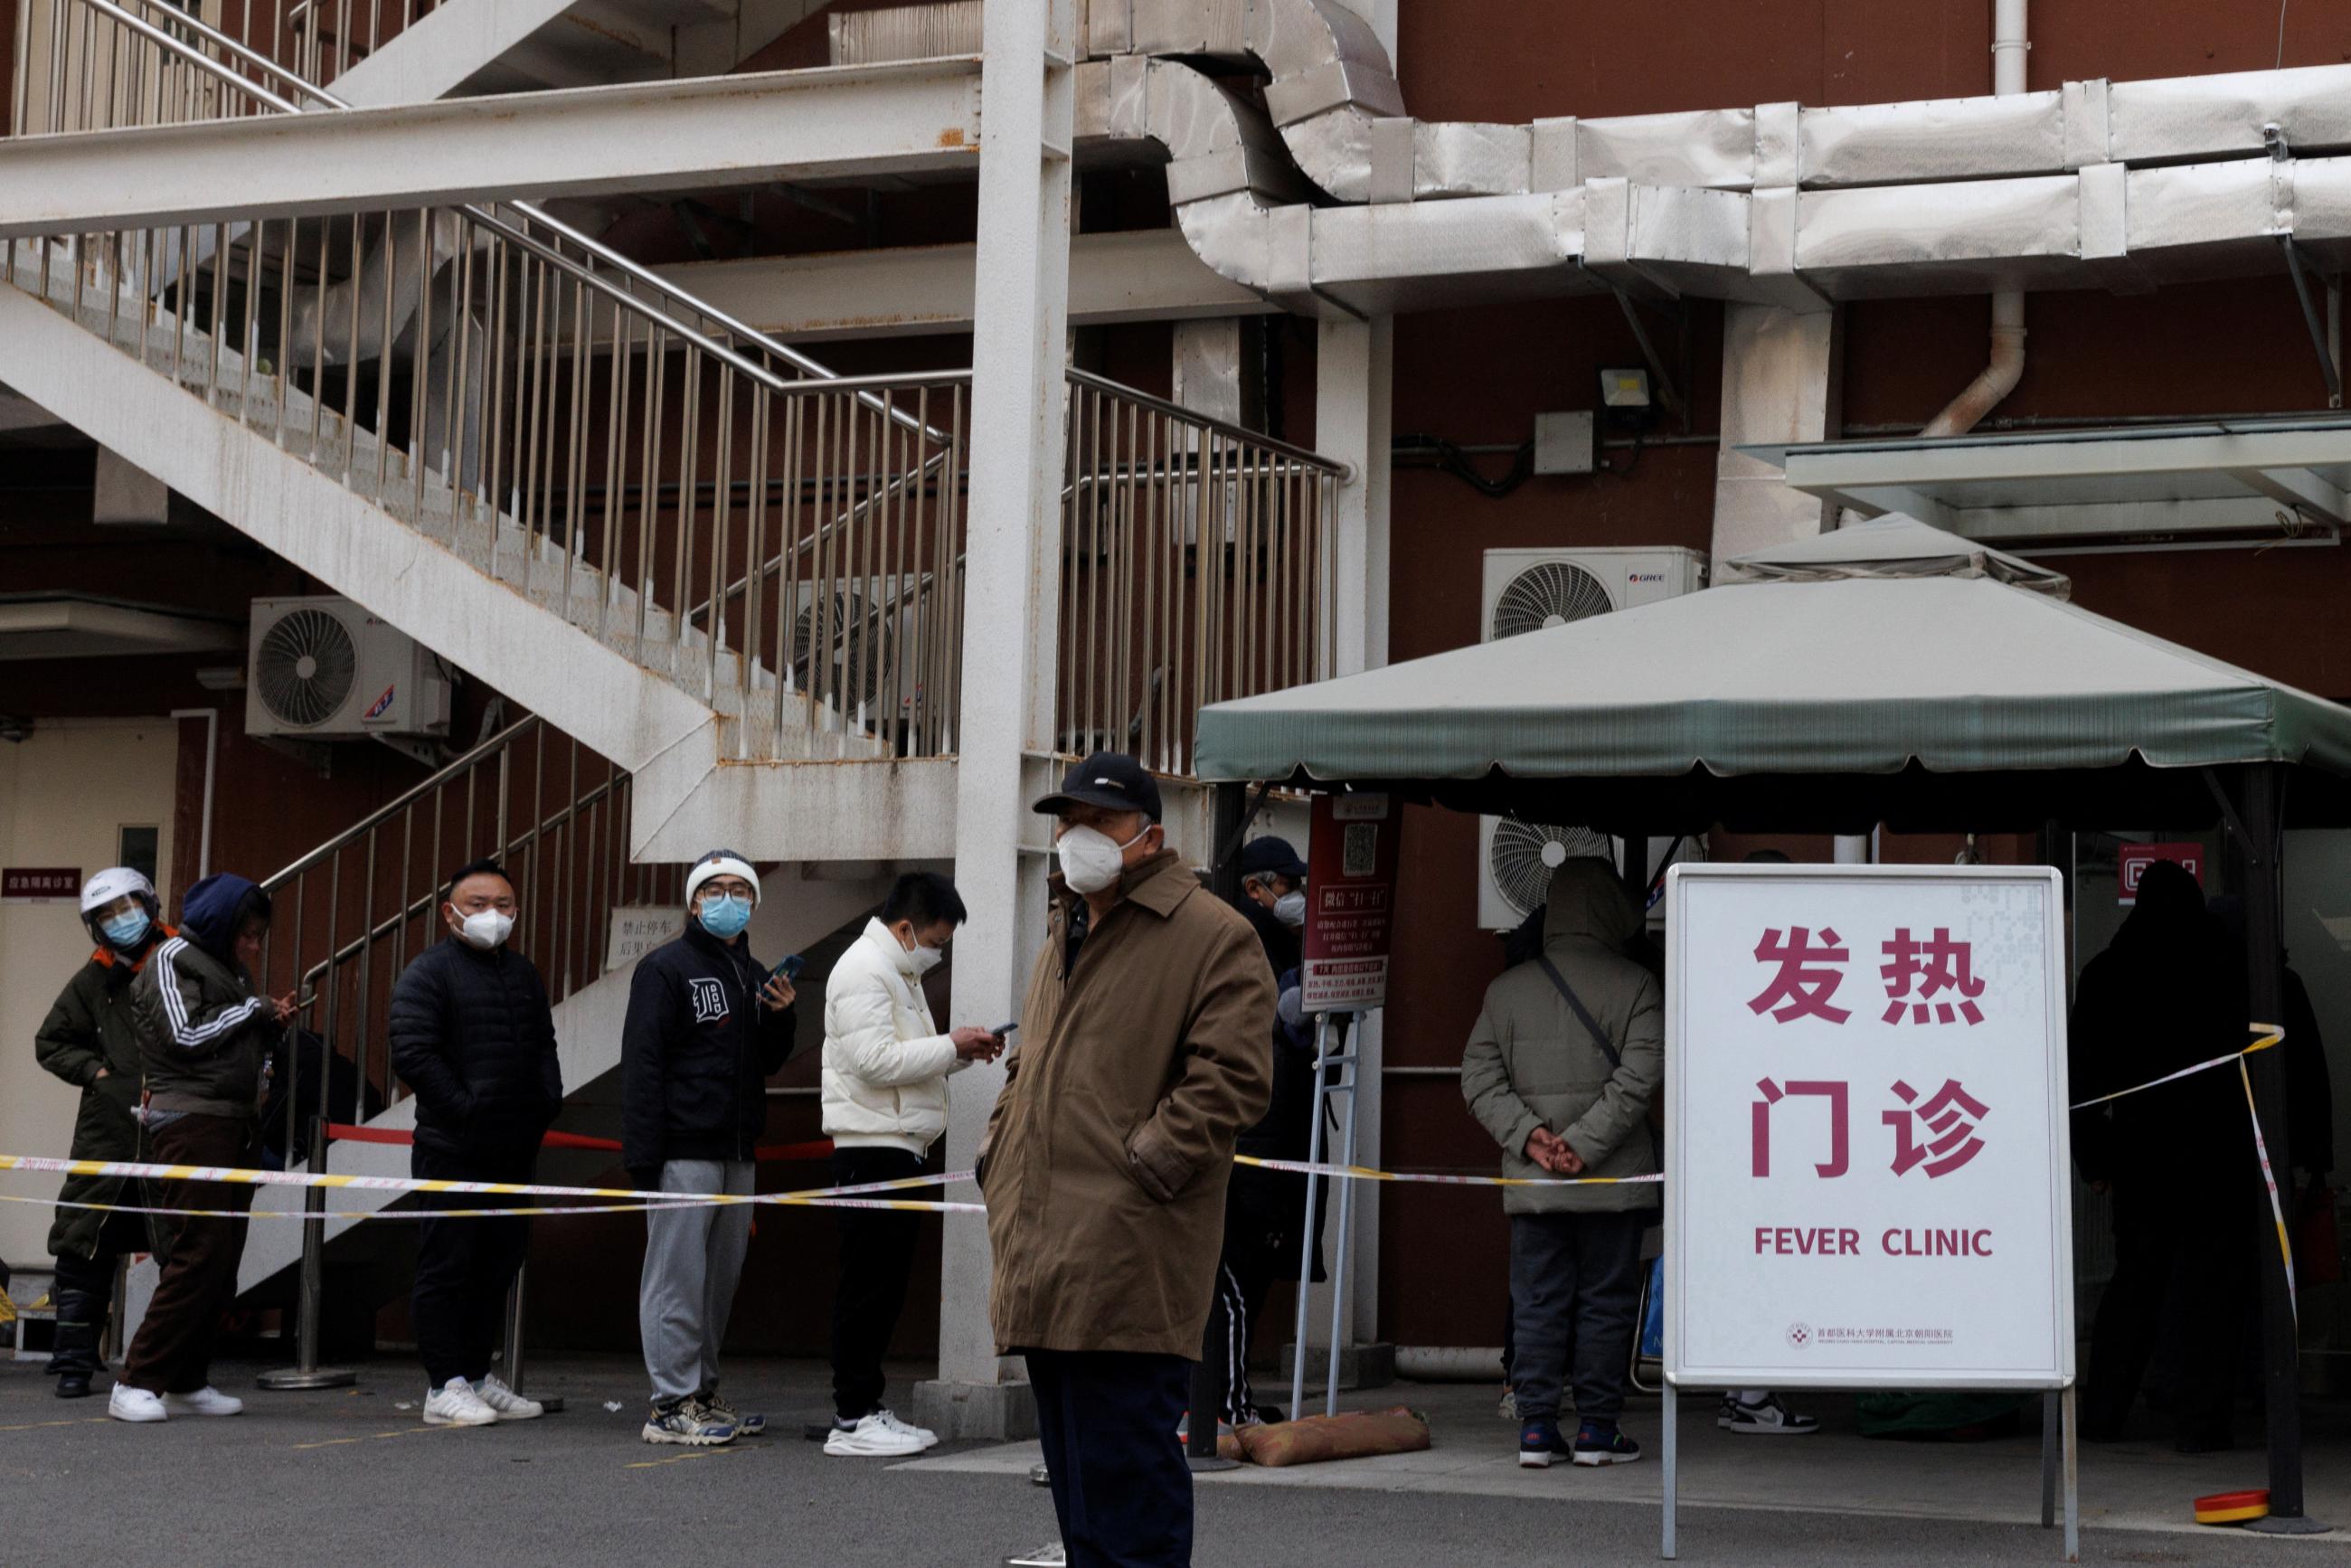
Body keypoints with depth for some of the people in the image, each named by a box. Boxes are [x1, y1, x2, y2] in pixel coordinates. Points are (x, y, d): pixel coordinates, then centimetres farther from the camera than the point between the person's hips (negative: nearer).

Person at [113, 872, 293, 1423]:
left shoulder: (231, 967, 22)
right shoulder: (174, 960, -2)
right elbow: (186, 1035, -14)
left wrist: (273, 1025, 7)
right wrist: (253, 1009, -6)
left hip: (237, 1123, 9)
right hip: (191, 1121, -9)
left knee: (223, 1261, 6)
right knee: (199, 1254, -14)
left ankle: (186, 1382, 10)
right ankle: (137, 1383, -12)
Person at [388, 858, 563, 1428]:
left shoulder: (524, 974, 18)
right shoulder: (429, 972, -6)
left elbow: (544, 1048, 25)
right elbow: (413, 1052, -15)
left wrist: (548, 1101, 7)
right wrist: (465, 1108, -16)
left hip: (514, 1149, 8)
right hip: (452, 1149, -8)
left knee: (498, 1264, 12)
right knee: (446, 1266, -4)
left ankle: (476, 1375, 21)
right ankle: (444, 1386, -1)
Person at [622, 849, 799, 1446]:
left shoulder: (753, 976, 19)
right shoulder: (666, 968, -4)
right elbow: (641, 1064, -10)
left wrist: (781, 1018, 3)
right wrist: (642, 1158, -17)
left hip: (737, 1151, 8)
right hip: (683, 1152, -8)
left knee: (720, 1278, 11)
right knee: (677, 1277, -6)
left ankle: (703, 1393, 19)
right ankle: (672, 1406, -4)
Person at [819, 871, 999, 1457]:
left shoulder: (899, 973, 22)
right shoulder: (863, 971, -12)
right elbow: (876, 1060, -21)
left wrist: (963, 1052, 11)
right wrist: (951, 1046, -15)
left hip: (897, 1148, 11)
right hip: (871, 1149, -11)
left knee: (887, 1283, 12)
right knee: (867, 1285, -8)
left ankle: (865, 1408, 17)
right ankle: (851, 1419, -6)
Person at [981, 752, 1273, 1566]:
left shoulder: (1213, 936, -5)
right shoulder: (1064, 935, 22)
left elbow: (1230, 1078, -14)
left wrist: (1143, 1164, -17)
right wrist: (999, 1157, 18)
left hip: (1128, 1269, -9)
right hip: (1045, 1267, 9)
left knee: (1123, 1466, -10)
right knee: (1072, 1465, 15)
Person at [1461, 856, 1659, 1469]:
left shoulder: (1507, 988, 7)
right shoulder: (1636, 986, -4)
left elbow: (1479, 1079, 3)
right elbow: (1637, 1079, -13)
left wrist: (1529, 1135, -5)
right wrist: (1583, 1147, -13)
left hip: (1531, 1183, 3)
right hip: (1613, 1180, -3)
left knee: (1537, 1303, 8)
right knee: (1606, 1302, 5)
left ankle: (1536, 1426, 7)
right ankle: (1597, 1429, 8)